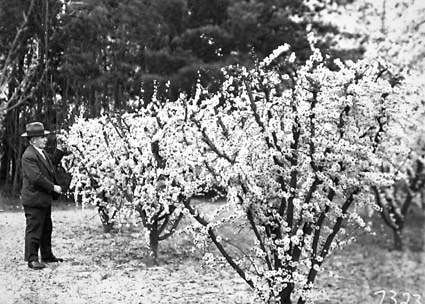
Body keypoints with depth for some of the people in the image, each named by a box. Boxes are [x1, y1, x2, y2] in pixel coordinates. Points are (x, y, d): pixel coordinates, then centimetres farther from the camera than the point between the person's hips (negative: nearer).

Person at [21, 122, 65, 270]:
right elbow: (36, 178, -26)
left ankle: (47, 255, 28)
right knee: (34, 229, -3)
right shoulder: (28, 156, -20)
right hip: (34, 199, -10)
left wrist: (60, 150, 15)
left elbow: (51, 163, 23)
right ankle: (32, 259, 3)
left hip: (45, 198, 10)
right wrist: (53, 187, -19)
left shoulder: (42, 152, 11)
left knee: (46, 228, 17)